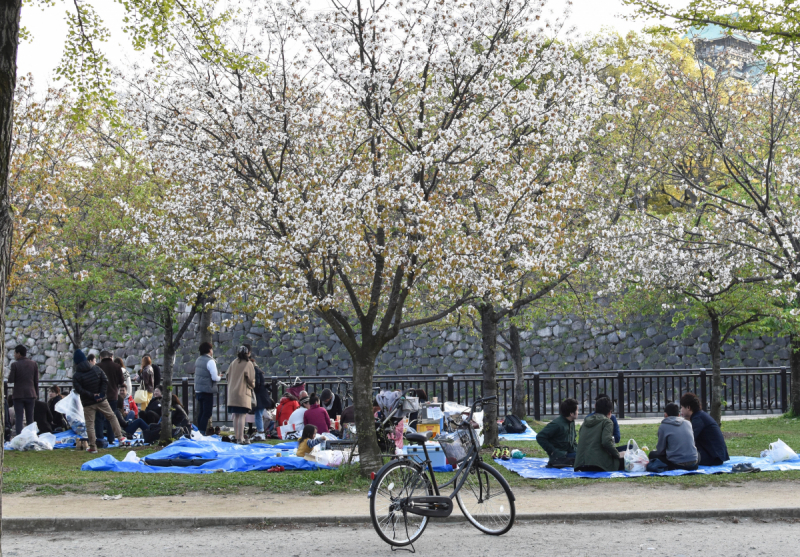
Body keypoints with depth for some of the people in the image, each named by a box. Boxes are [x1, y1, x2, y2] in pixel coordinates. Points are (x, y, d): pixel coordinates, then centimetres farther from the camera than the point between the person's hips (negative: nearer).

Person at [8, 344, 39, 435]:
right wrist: (36, 394, 12)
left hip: (19, 395, -3)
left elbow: (10, 380, -9)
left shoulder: (15, 365, -10)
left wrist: (9, 374, 13)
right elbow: (36, 381, 4)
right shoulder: (34, 364, 2)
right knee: (30, 418, 10)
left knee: (19, 418, 0)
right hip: (31, 394, 3)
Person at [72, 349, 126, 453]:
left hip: (88, 403, -3)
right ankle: (120, 437, 14)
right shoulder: (96, 369, 1)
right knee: (112, 417, 18)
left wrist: (91, 395, -13)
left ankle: (93, 447, 4)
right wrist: (101, 393, -4)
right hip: (102, 401, 3)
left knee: (90, 424, 5)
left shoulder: (76, 376, -9)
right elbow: (105, 381, -2)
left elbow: (79, 390, -17)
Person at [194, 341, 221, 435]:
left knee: (201, 412, 14)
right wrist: (219, 377, 2)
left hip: (198, 390, 8)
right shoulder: (210, 361, -15)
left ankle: (199, 431, 18)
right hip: (207, 390, -8)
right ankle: (203, 432, -8)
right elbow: (215, 377, -19)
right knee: (207, 413, -4)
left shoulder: (198, 360, 11)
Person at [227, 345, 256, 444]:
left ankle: (236, 436, 18)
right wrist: (252, 385, 10)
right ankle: (240, 438, -7)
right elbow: (250, 380, -10)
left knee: (236, 416, 13)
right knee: (242, 416, -5)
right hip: (243, 393, -6)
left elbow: (228, 376, 9)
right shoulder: (248, 364, -9)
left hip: (232, 393, 6)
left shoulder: (233, 363, 7)